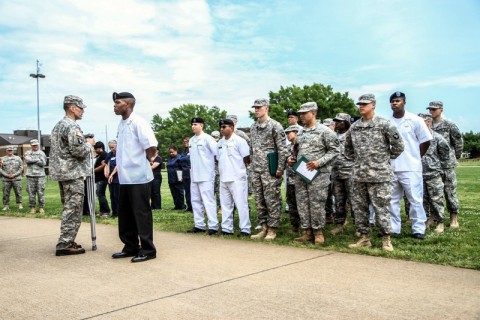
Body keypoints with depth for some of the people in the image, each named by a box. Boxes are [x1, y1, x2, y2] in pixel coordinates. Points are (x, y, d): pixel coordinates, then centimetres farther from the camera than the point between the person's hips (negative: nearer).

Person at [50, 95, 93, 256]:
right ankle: (65, 245, -4)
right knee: (73, 210, -6)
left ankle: (66, 241, 21)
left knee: (68, 209, 15)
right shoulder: (72, 126, -14)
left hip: (62, 172, 10)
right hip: (73, 173, -10)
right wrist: (89, 144, -3)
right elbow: (78, 150, -21)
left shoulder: (57, 126, 18)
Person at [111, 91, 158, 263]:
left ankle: (148, 250, 9)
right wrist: (123, 165, 13)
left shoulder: (138, 123, -13)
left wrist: (142, 162, -6)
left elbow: (152, 147, -20)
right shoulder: (121, 124, 13)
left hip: (138, 177, -9)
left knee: (141, 214, -1)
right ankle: (131, 247, 27)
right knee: (125, 215, 14)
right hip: (125, 177, 9)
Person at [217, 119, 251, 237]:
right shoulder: (220, 143, 15)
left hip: (237, 178, -7)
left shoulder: (239, 141, -6)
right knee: (225, 205, 11)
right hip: (223, 179, 7)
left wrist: (240, 170, 1)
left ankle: (245, 229, 0)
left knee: (241, 204, -4)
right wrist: (221, 171, 12)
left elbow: (247, 159, -6)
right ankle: (226, 229, 19)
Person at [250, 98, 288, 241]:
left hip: (270, 169, -7)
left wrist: (280, 168, -13)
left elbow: (282, 149, -9)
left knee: (272, 199, -1)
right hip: (255, 170, 7)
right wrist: (252, 164, 16)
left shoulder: (275, 126, -7)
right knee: (259, 200, 10)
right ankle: (263, 227, 19)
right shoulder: (253, 127, 14)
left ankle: (272, 229, 7)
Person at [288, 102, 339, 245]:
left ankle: (318, 232, 10)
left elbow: (334, 150, -8)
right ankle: (307, 232, 16)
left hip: (318, 173, -7)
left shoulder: (324, 131, -5)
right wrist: (292, 159, 6)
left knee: (316, 203, -3)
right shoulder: (301, 133, 16)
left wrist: (319, 162, -18)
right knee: (302, 203, 7)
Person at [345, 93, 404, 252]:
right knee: (359, 207, 9)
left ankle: (386, 239, 12)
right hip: (358, 175, 6)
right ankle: (364, 237, 21)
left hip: (379, 174, -5)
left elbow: (398, 145, -3)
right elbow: (348, 147, 24)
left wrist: (386, 158, 3)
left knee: (380, 208, -2)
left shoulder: (383, 124, -6)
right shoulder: (354, 127, 10)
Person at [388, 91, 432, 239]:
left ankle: (418, 229, 9)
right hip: (391, 168, 4)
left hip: (410, 168, -4)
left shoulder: (415, 120, -3)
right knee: (391, 200, 11)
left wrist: (415, 158, 4)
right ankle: (393, 228, 21)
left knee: (415, 199, 0)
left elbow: (425, 141, 2)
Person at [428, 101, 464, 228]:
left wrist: (456, 156, 7)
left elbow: (459, 142, 3)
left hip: (447, 164, -4)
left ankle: (454, 218, 8)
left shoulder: (449, 125, -3)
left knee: (450, 190, -1)